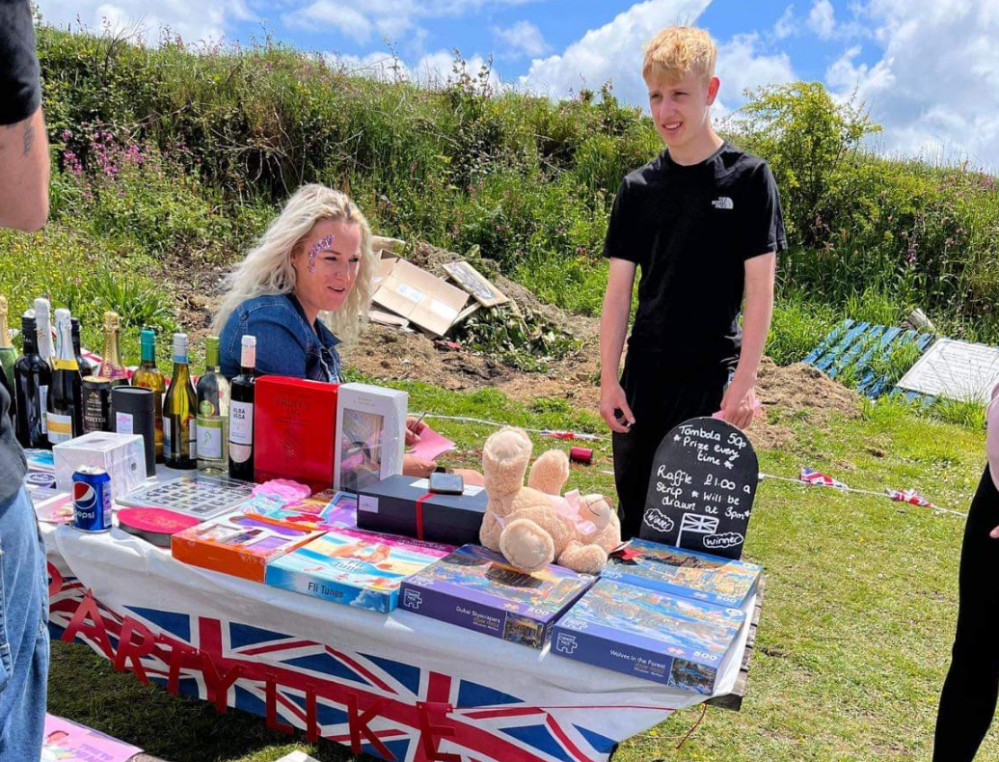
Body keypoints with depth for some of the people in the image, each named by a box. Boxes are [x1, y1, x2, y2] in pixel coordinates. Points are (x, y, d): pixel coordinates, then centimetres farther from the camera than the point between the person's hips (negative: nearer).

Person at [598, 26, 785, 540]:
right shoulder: (638, 187, 6)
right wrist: (609, 379, 0)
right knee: (633, 511, 13)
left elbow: (760, 288, -6)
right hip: (642, 378, 4)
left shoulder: (748, 178, -4)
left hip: (711, 378, -3)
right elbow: (618, 290, 5)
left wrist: (745, 382, -11)